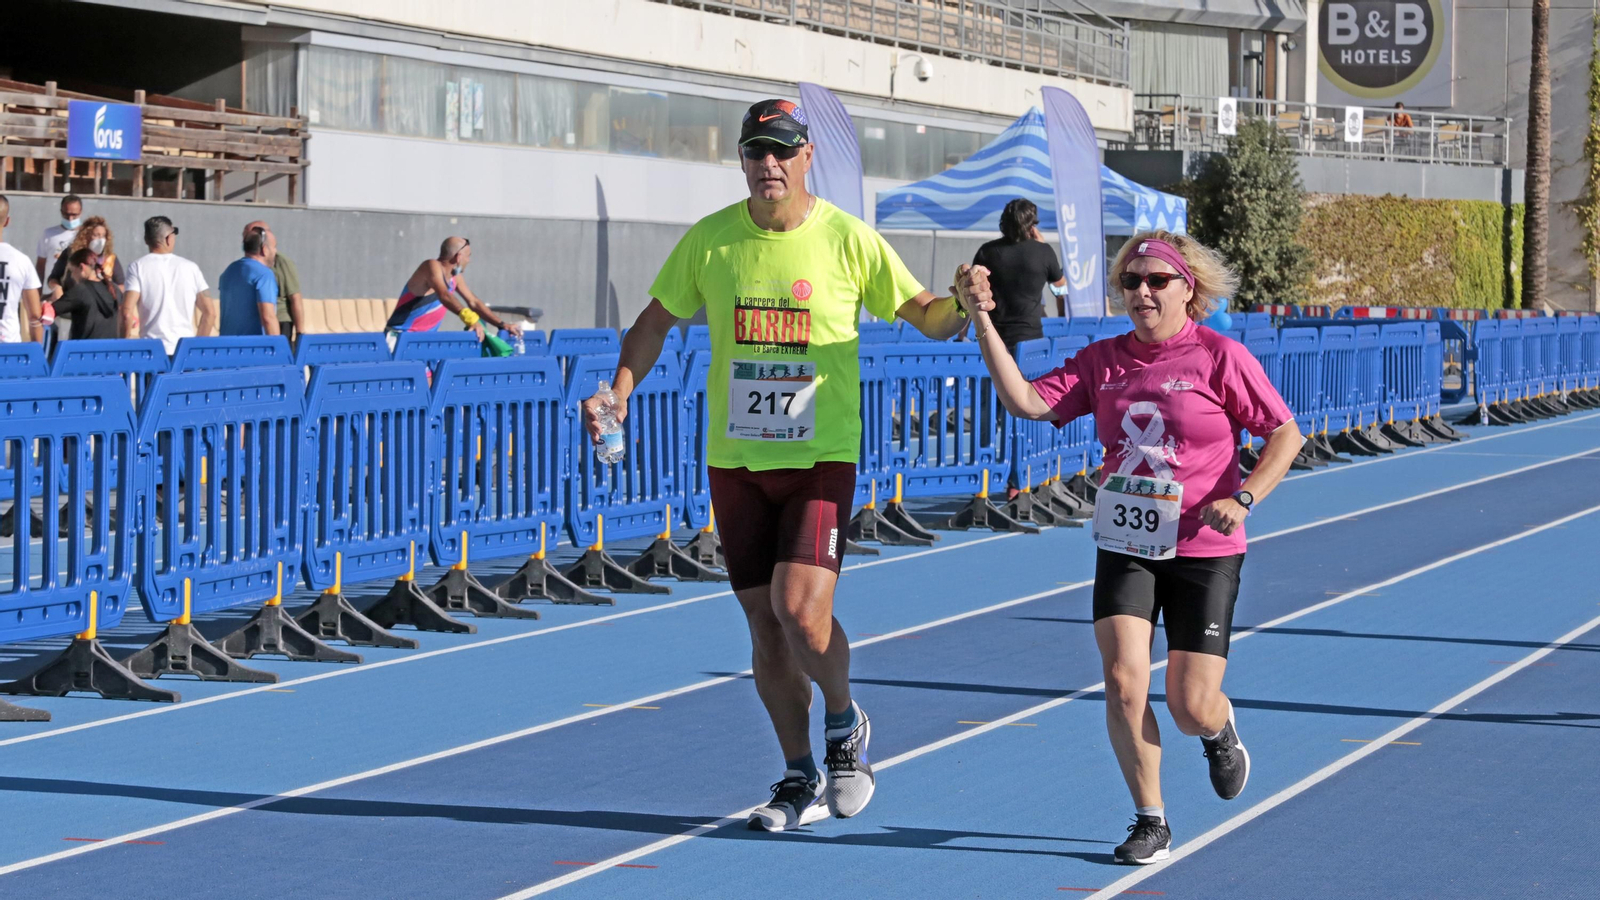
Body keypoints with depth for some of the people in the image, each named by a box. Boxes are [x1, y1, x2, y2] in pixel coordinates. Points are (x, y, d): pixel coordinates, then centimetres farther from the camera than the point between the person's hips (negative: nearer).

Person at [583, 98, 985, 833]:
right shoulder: (709, 240, 1)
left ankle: (845, 724, 12)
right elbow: (655, 322, 13)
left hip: (821, 456, -3)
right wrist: (619, 392, -1)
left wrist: (963, 305, -20)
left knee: (801, 608, -18)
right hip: (735, 460, 3)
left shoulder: (848, 239, -4)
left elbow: (927, 317, 3)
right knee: (765, 624, 5)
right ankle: (801, 781, 20)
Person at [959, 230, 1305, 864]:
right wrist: (984, 326, -14)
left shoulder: (1220, 357, -5)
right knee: (1123, 679, -15)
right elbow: (1028, 402, -5)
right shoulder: (1102, 361, 6)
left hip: (1203, 554, -3)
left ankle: (1220, 732, 36)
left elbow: (1285, 435, -2)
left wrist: (1243, 498, -16)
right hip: (1123, 546, 3)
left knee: (1191, 708, -5)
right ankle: (1150, 823, 2)